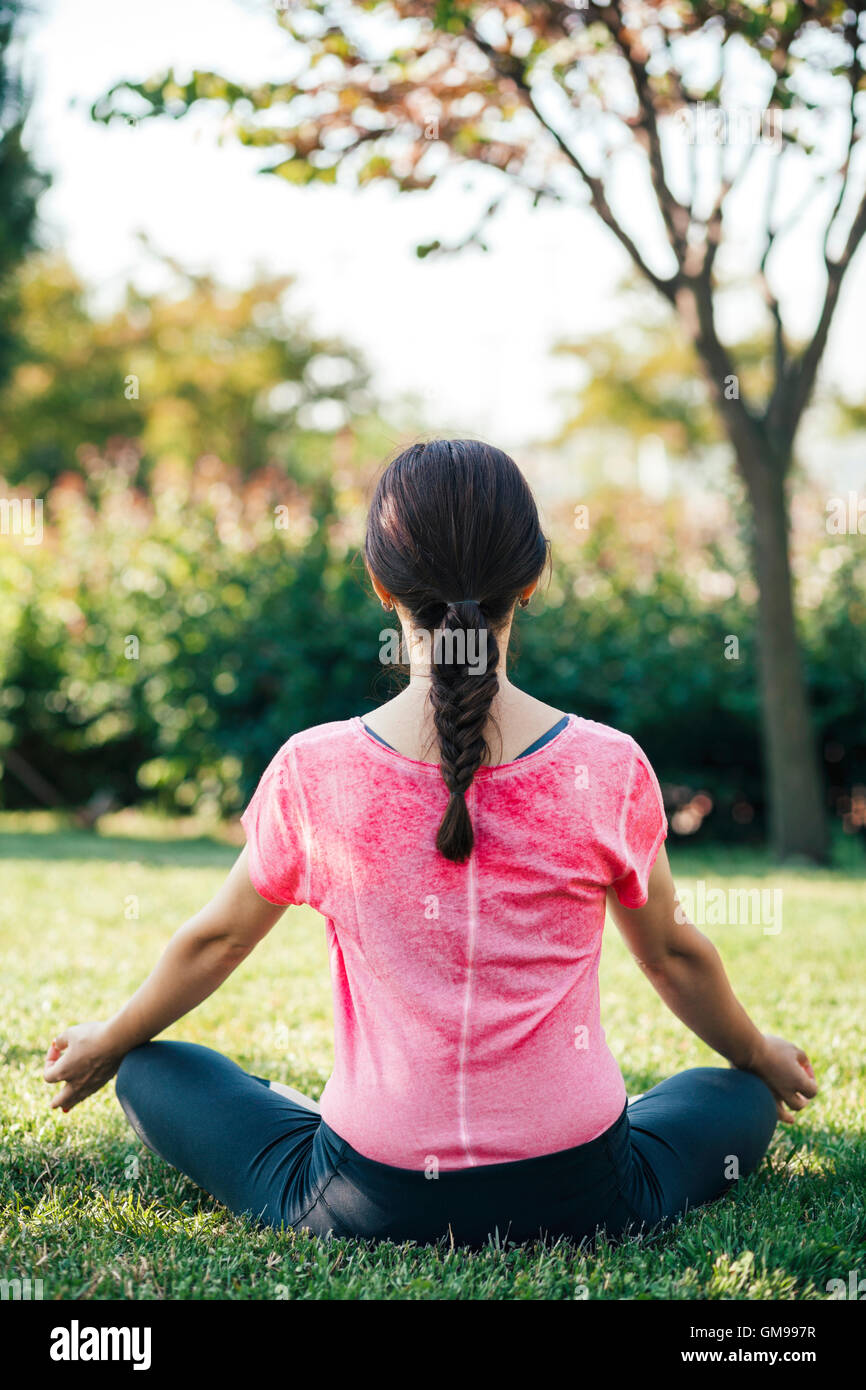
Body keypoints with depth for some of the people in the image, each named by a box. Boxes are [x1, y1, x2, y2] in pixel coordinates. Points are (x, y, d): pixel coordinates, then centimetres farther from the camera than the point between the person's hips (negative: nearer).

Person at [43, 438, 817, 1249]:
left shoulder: (314, 774, -14)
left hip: (369, 1204, 1)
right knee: (743, 1098, 28)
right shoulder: (608, 771, -13)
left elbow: (215, 941, 3)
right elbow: (672, 954, 4)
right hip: (577, 1198, 0)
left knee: (151, 1073, 22)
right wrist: (760, 1055, 26)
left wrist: (105, 1044, 24)